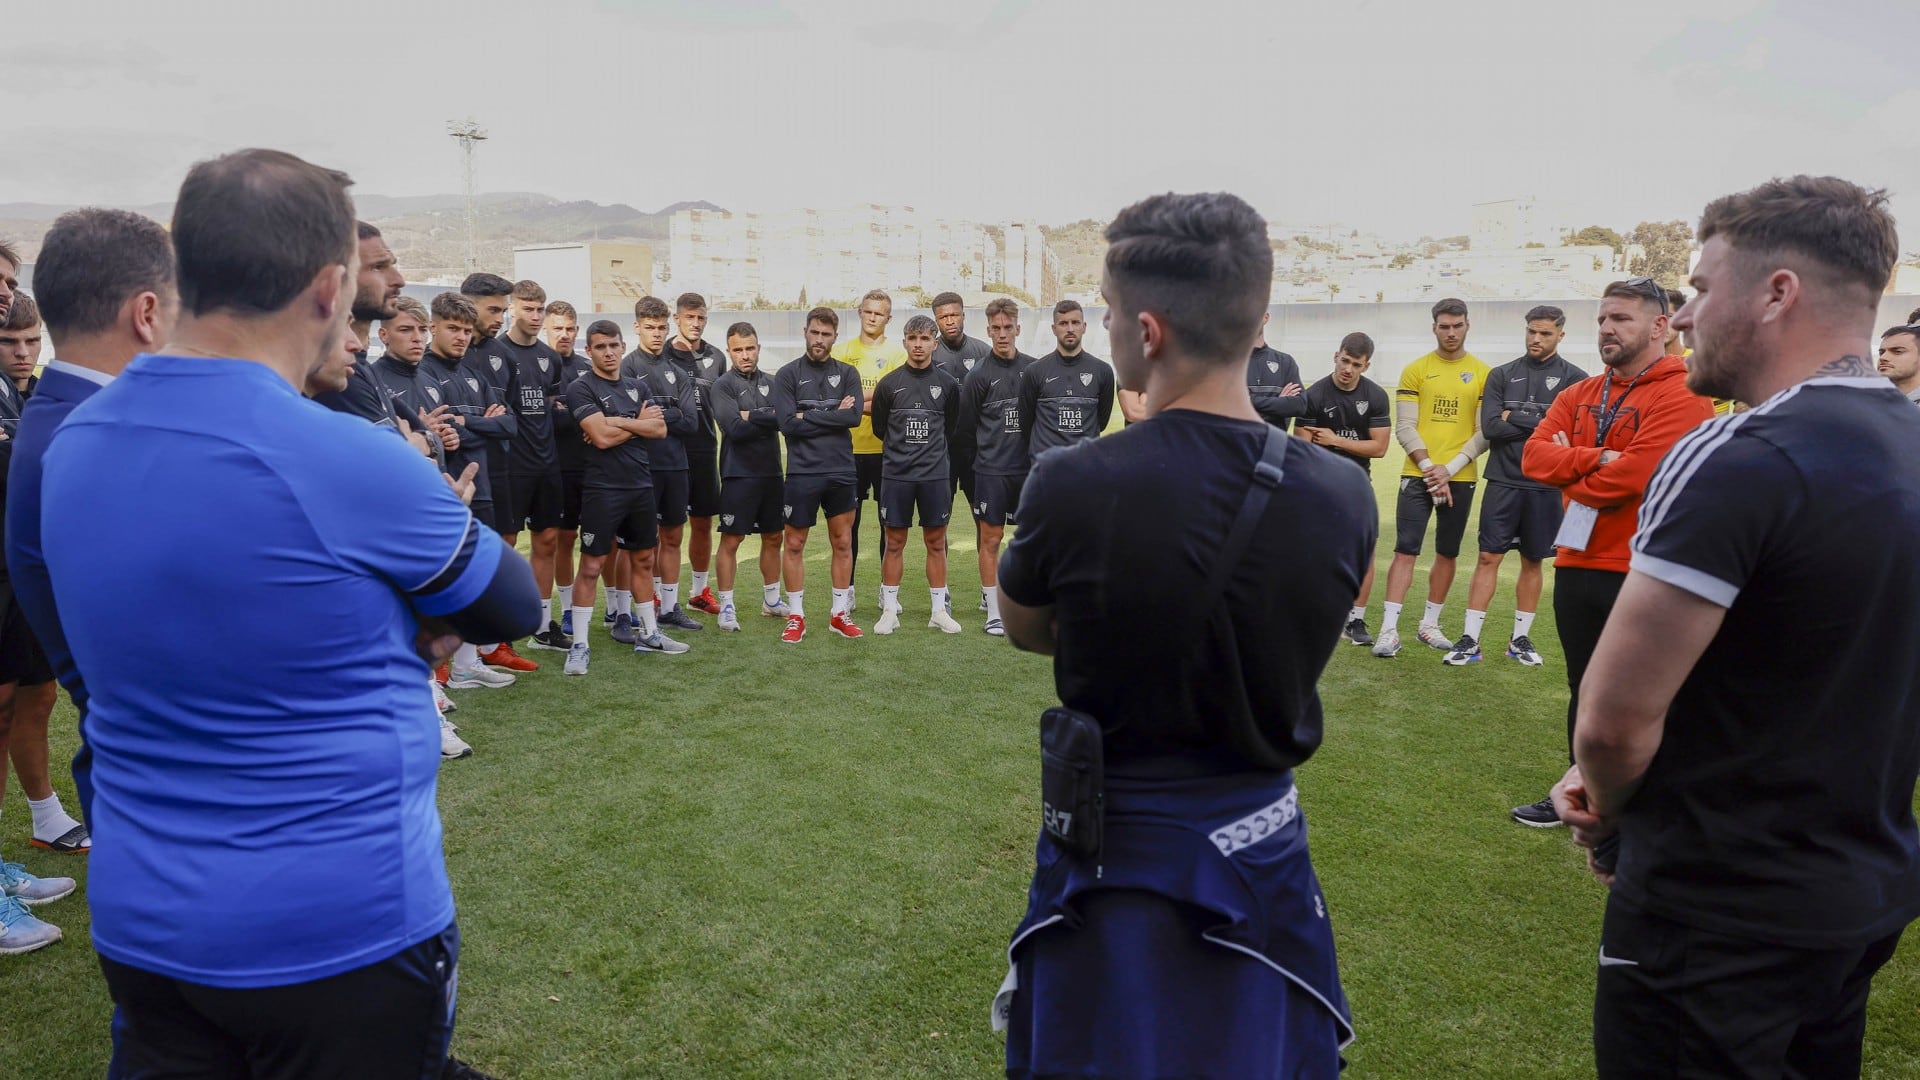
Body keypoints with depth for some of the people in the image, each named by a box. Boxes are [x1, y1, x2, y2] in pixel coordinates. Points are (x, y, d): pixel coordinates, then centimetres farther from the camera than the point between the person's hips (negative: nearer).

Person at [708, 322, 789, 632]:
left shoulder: (771, 383, 9)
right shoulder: (723, 385, -5)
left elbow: (786, 418, -5)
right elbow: (735, 429, -17)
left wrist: (752, 417, -14)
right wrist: (768, 420, -8)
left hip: (771, 472, 5)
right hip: (738, 474, -5)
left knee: (773, 537, 13)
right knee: (731, 540, -1)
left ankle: (771, 600, 27)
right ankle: (727, 606, 7)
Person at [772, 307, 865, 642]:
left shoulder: (847, 374, 7)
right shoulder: (788, 374, 0)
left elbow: (854, 416, -9)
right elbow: (787, 423, -12)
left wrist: (808, 416, -11)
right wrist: (833, 416, -9)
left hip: (841, 471, 2)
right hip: (802, 472, -2)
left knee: (843, 543, 8)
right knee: (794, 544, 4)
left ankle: (840, 613, 19)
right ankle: (796, 616, 15)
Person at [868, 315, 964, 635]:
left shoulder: (947, 384, 2)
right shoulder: (889, 383, 0)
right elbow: (879, 428, 10)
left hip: (935, 475, 1)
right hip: (896, 475, -1)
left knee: (936, 542, 6)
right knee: (894, 542, 5)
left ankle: (939, 610, 16)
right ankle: (889, 611, 13)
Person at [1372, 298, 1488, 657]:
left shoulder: (1483, 374, 5)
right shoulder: (1415, 370, 3)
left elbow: (1485, 432, 1)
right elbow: (1404, 428, -2)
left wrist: (1449, 469, -10)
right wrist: (1430, 468, -12)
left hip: (1460, 478, 2)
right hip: (1417, 475, -2)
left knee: (1447, 554, 8)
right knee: (1405, 550, -6)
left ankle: (1430, 625, 20)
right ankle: (1389, 630, -7)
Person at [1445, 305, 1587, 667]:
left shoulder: (1574, 379, 1)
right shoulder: (1502, 375, 6)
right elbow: (1489, 427, -6)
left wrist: (1515, 418, -8)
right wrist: (1540, 425, -9)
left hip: (1546, 486, 0)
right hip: (1503, 482, 0)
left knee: (1533, 562, 9)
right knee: (1489, 557, -1)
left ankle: (1520, 639, 21)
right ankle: (1470, 640, 2)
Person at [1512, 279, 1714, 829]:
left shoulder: (1682, 396, -11)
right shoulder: (1579, 395, 12)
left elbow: (1632, 475, -22)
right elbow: (1534, 454, -1)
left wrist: (1570, 471, -5)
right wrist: (1593, 460, -18)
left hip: (1641, 575, -7)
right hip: (1576, 565, 7)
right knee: (1583, 689, 18)